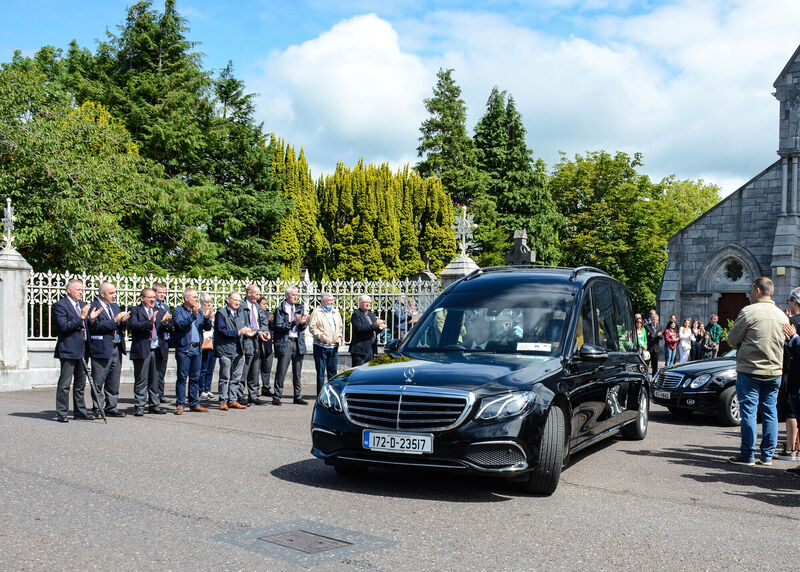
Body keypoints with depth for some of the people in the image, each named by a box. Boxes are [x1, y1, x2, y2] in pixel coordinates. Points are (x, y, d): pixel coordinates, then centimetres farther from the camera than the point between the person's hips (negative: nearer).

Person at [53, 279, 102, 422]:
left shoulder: (82, 304, 16)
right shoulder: (60, 305, -7)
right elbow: (63, 326, -18)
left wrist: (91, 318, 1)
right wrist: (81, 318, -23)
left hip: (82, 350, 8)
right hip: (68, 350, -8)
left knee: (80, 383, 13)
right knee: (65, 383, -4)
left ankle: (80, 411, 21)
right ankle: (61, 413, 1)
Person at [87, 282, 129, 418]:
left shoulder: (115, 306, 17)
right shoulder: (93, 307, -7)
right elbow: (97, 326, -19)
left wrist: (123, 322, -4)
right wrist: (115, 321, -22)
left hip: (117, 349, 7)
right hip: (101, 350, -7)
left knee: (114, 382, 11)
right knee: (98, 383, 0)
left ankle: (111, 407, 18)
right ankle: (97, 410, 8)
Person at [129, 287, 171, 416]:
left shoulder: (160, 311, 16)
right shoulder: (135, 310, 1)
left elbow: (166, 329, 7)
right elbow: (132, 326, -15)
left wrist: (165, 323, -16)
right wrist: (149, 322, -26)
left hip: (157, 351, 4)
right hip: (142, 351, -4)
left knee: (155, 380, 10)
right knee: (141, 380, 0)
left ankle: (154, 404, 18)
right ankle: (139, 406, 6)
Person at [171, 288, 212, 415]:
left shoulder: (199, 312, 15)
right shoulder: (178, 311, -1)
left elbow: (207, 328, 9)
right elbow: (181, 324, -18)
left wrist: (207, 318, -10)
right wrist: (193, 315, -26)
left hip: (197, 349, 5)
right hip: (183, 349, -5)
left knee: (195, 377, 8)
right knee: (182, 377, -3)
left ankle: (194, 404, 14)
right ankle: (180, 405, 1)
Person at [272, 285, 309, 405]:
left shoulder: (299, 308, 13)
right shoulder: (280, 309, -2)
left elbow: (302, 328, 11)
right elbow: (278, 327, -12)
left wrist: (303, 323, -12)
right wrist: (293, 322, -21)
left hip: (298, 342, 5)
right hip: (284, 343, -5)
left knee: (297, 372, 9)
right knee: (281, 372, -4)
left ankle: (298, 397, 15)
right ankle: (277, 397, 3)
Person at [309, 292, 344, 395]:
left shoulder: (336, 313, 17)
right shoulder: (317, 312, -1)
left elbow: (340, 328, 23)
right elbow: (312, 327, -9)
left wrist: (339, 338, 6)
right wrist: (322, 336, -18)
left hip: (334, 347, 5)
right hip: (321, 347, -5)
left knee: (333, 371, 8)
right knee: (321, 372, -1)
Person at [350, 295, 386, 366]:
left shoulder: (371, 315, 19)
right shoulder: (356, 315, -7)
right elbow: (359, 329, -21)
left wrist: (379, 328, -5)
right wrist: (374, 325, -26)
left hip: (371, 349, 8)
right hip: (360, 349, -8)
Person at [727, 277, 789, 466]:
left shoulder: (748, 311, -10)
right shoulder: (782, 316, 8)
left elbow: (732, 340, -5)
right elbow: (784, 344, 16)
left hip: (750, 369, -5)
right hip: (775, 371, 5)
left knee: (749, 412, -1)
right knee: (770, 412, 10)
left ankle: (748, 455, 1)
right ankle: (767, 455, 14)